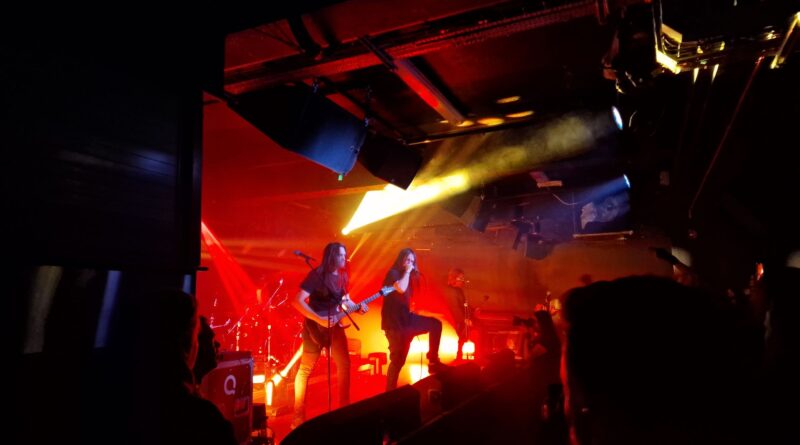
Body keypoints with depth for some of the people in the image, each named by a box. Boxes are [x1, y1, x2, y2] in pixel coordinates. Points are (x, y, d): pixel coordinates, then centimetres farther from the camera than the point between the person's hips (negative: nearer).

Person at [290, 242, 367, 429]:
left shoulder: (342, 276, 7)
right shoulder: (317, 274, -16)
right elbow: (298, 301, -22)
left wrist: (357, 307, -1)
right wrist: (320, 319, -26)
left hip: (334, 324, 7)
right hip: (315, 326, -7)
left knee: (344, 364, 8)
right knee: (306, 369, 0)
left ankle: (344, 407, 22)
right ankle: (298, 416, 10)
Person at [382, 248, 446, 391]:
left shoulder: (408, 277, 16)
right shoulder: (393, 273, -10)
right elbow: (401, 289, -30)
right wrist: (407, 271, -18)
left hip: (405, 318, 8)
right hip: (394, 322, -8)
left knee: (435, 324, 2)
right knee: (398, 359, -5)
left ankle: (433, 361, 4)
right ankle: (390, 392, 7)